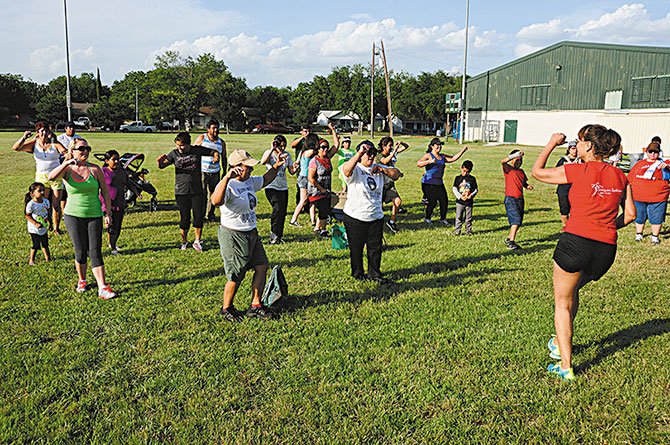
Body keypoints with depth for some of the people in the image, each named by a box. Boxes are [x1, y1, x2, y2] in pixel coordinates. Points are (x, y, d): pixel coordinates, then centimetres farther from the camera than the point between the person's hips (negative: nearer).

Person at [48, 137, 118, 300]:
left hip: (94, 215, 0)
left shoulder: (95, 169, -1)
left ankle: (103, 288, -5)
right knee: (81, 252, 5)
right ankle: (82, 281, 29)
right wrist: (67, 163, -28)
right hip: (73, 215, 0)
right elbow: (51, 177, -23)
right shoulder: (67, 170, -2)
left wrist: (108, 213, 0)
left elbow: (105, 192, 4)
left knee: (95, 252, -3)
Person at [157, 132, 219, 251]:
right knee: (185, 217, 5)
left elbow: (214, 151, 7)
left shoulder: (197, 150, -2)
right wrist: (160, 160, -23)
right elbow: (161, 166, -1)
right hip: (181, 192, -1)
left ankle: (197, 241, 21)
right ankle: (184, 241, 24)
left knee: (199, 215, 3)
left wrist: (216, 156, -15)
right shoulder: (174, 154, -1)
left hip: (197, 190, 1)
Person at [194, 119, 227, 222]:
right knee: (202, 193, -3)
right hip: (202, 171, -3)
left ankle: (210, 214, 19)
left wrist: (225, 172, 14)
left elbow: (223, 158, 16)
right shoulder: (201, 138, 1)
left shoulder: (221, 142, 9)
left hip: (215, 172, 3)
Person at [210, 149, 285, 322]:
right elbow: (216, 201, -42)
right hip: (233, 236, -9)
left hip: (251, 233, 9)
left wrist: (276, 167, 9)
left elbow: (265, 180, 26)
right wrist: (227, 178, -51)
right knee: (236, 276, 1)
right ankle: (226, 308, 25)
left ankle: (255, 306, 24)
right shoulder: (228, 185, -21)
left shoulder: (250, 182, 6)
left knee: (262, 267, 10)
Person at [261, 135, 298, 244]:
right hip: (271, 187, -5)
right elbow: (263, 162, -28)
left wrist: (295, 168, -19)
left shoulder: (287, 155, 7)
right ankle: (274, 236, -6)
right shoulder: (269, 153, -5)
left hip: (283, 187, 5)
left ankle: (279, 236, 19)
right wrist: (272, 149, -30)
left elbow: (291, 171, 4)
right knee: (278, 209, -18)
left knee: (283, 212, 4)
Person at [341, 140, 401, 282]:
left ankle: (374, 273, 24)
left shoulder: (378, 168, 11)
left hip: (376, 216, 5)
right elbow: (346, 169, -33)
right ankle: (357, 273, 25)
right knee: (356, 247, 8)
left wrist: (383, 169, -16)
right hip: (355, 217, -5)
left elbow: (396, 174, 2)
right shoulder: (355, 169, -9)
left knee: (376, 247, 10)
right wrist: (359, 153, -42)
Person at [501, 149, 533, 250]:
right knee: (516, 220, -17)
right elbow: (503, 161, -25)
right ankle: (511, 242, -15)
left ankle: (509, 239, 26)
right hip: (510, 199, -7)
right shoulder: (508, 169, -4)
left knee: (518, 222, 10)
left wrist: (528, 186, 5)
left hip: (520, 199, 7)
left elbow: (524, 182, 28)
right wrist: (516, 154, -31)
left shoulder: (521, 171, 16)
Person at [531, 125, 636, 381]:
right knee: (572, 291, 29)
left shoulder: (578, 171, -7)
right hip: (607, 249, 6)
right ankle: (561, 344, 40)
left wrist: (552, 143, 14)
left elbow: (537, 172, 4)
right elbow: (630, 214, 9)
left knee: (562, 302, 9)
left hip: (576, 242, -6)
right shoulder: (620, 176, 9)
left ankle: (565, 367, 8)